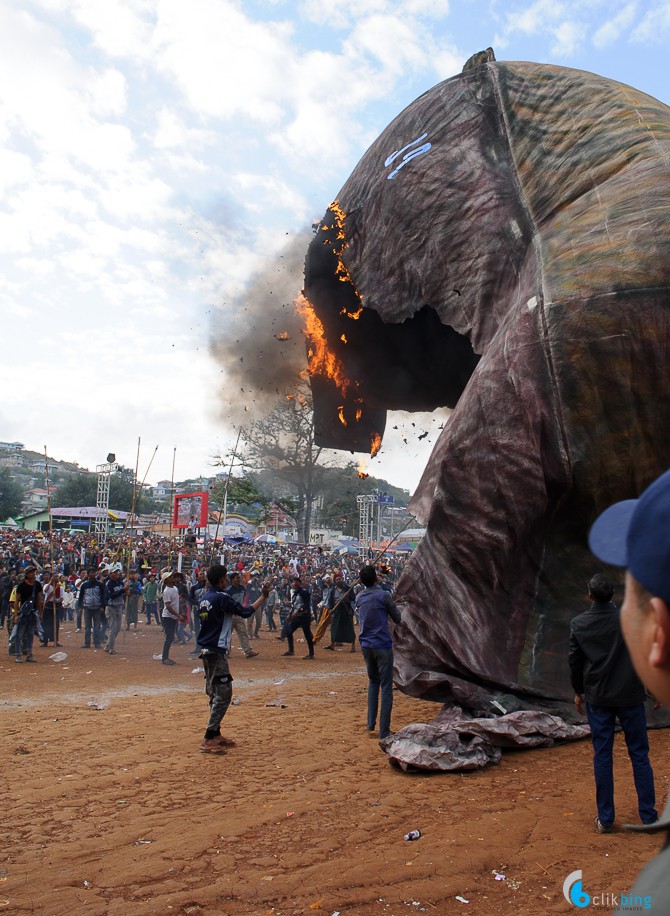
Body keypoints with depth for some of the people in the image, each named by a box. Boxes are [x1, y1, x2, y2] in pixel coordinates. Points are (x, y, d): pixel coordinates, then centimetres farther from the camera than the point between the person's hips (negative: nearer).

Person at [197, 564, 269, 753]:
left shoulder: (204, 598, 11)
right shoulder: (222, 598, -15)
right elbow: (246, 612, -13)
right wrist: (263, 596, -4)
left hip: (206, 651, 10)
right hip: (217, 651, -10)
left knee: (214, 693, 16)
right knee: (223, 693, -7)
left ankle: (215, 734, 23)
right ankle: (208, 740, -8)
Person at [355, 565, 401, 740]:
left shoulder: (359, 597, 4)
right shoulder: (383, 596, -12)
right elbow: (397, 619, -3)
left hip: (365, 645, 6)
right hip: (382, 646, -6)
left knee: (373, 681, 23)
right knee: (386, 687, 0)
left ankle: (371, 723, 23)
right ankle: (384, 731, 0)